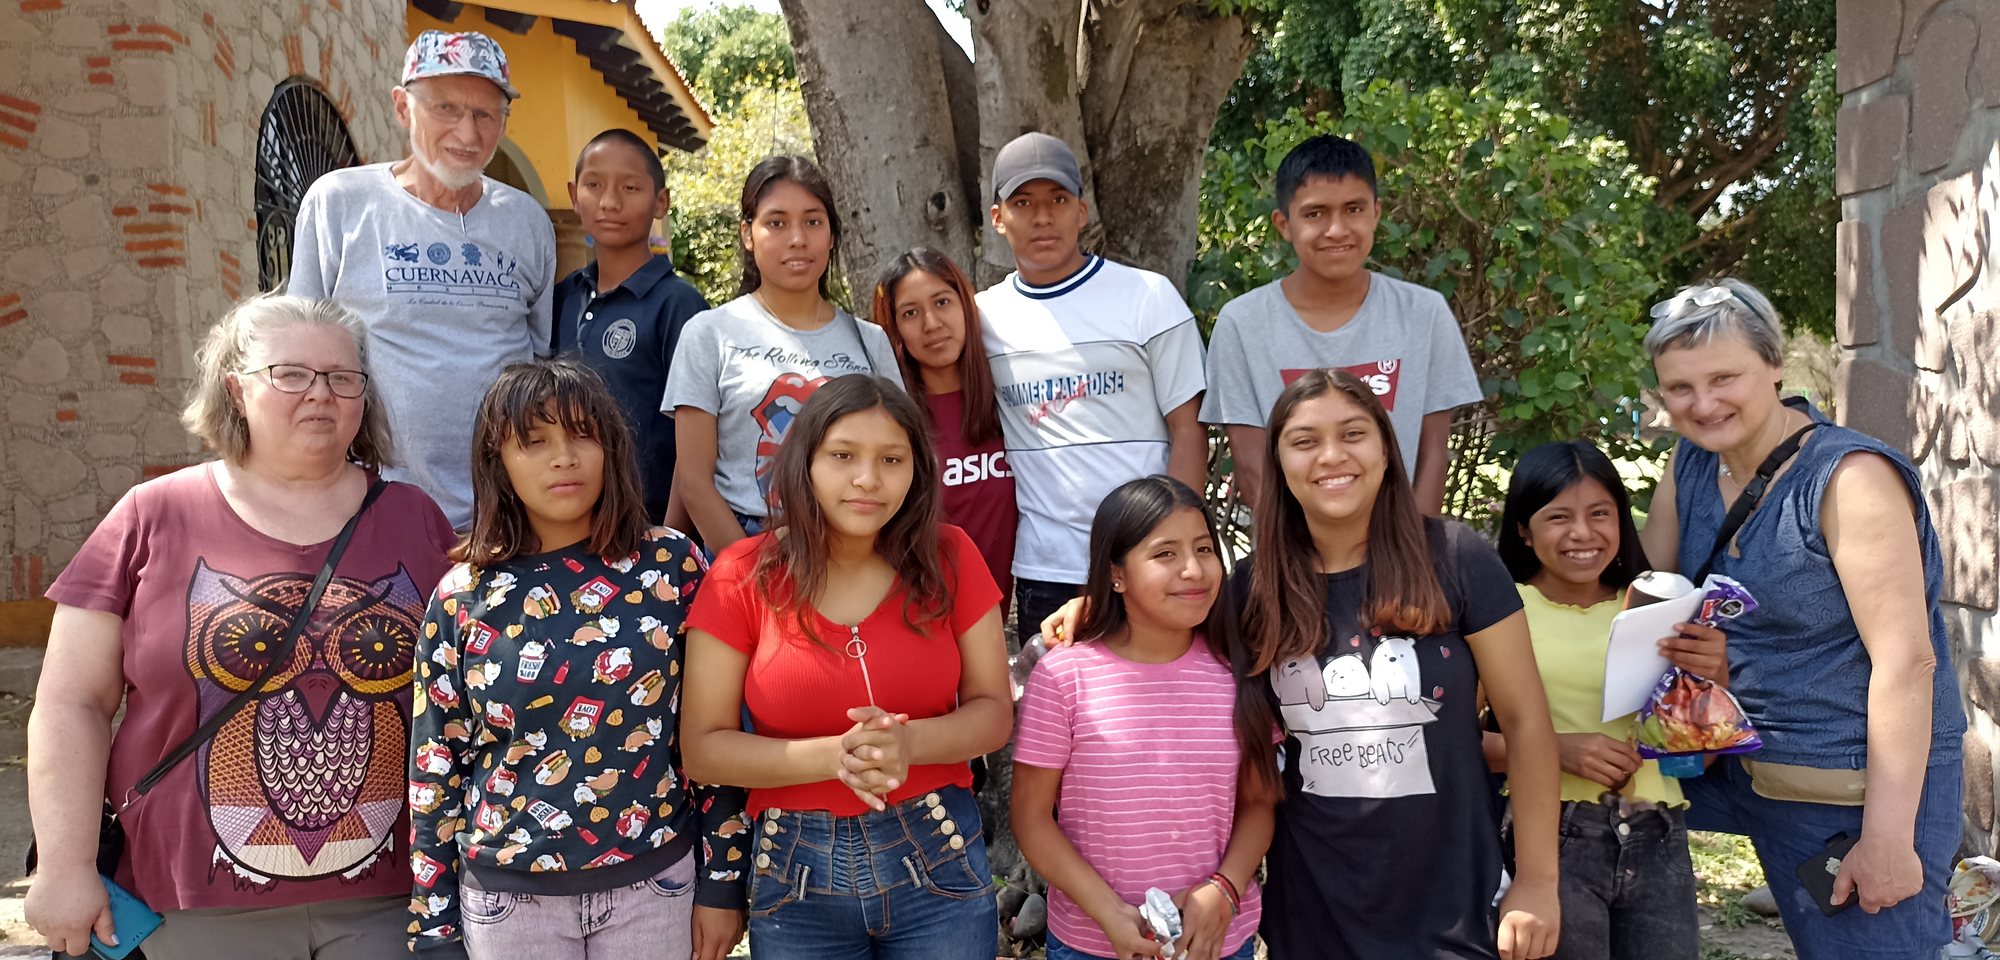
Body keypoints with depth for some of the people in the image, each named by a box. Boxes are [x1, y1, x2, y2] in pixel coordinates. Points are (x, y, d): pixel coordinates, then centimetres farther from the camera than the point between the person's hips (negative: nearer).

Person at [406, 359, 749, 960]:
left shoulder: (671, 565, -6)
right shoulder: (463, 596, -5)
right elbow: (435, 767, 1)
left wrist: (721, 883, -2)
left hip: (657, 883, 0)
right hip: (509, 896, 1)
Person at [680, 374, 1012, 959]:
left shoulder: (948, 558, -4)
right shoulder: (744, 576, -8)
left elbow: (994, 712, -2)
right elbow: (703, 748, -8)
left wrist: (908, 742, -22)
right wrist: (836, 756, -22)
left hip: (939, 862, 1)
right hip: (797, 879, -1)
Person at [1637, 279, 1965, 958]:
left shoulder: (1850, 478, -20)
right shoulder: (1692, 464, 1)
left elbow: (1906, 660, -23)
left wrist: (1888, 837, -24)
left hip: (1862, 787, -7)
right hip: (1741, 761, 7)